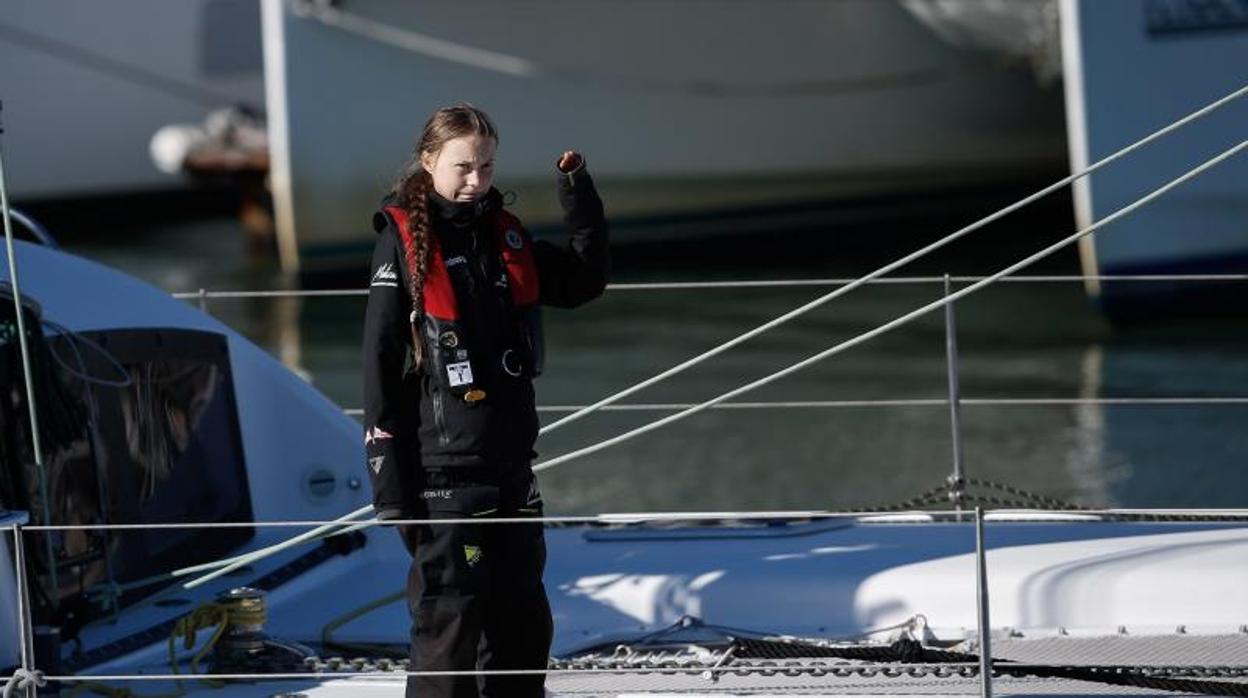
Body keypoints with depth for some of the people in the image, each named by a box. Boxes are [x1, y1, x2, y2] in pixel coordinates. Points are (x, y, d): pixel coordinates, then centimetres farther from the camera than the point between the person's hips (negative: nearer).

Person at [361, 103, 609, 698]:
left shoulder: (506, 237, 10)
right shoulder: (404, 242, -7)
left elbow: (584, 280, 24)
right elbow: (380, 363, -9)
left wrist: (579, 196, 10)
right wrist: (389, 478, -13)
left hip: (511, 466, 6)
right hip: (442, 472, -6)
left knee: (524, 624, 12)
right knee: (449, 619, -6)